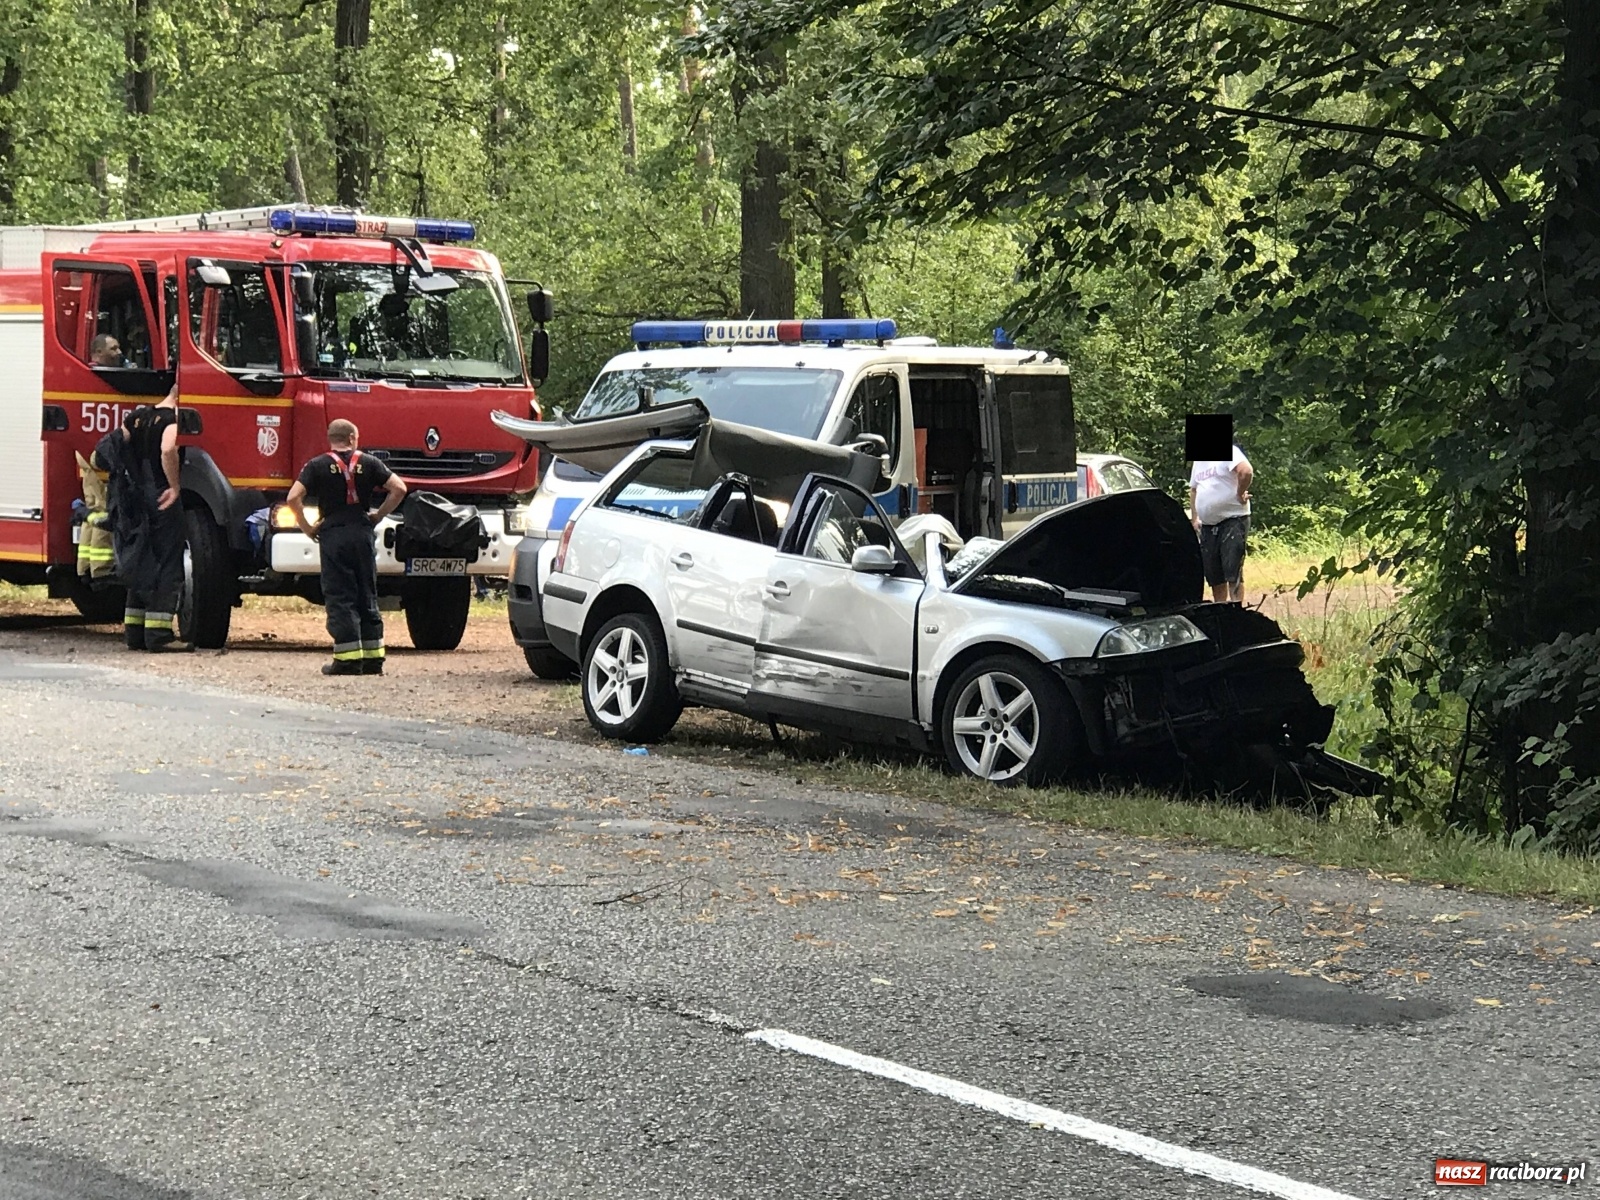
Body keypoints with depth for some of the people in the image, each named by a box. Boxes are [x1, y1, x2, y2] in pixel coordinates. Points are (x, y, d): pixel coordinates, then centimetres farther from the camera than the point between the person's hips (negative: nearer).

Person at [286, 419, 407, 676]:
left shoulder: (317, 466, 0)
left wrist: (307, 527, 1)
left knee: (340, 597, 0)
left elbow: (294, 497, -11)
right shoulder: (369, 463, 4)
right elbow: (398, 489, -2)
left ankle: (348, 658, -6)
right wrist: (378, 516, 7)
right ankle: (373, 658, 10)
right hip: (363, 534, 2)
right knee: (367, 595, 10)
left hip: (333, 533, -2)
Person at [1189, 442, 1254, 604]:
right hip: (1208, 525, 8)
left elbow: (1246, 472, -26)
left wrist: (1240, 494, -17)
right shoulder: (1198, 462, 18)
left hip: (1232, 519, -8)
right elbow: (1193, 490, 27)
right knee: (1214, 577, 10)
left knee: (1233, 573, -12)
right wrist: (1194, 518, 18)